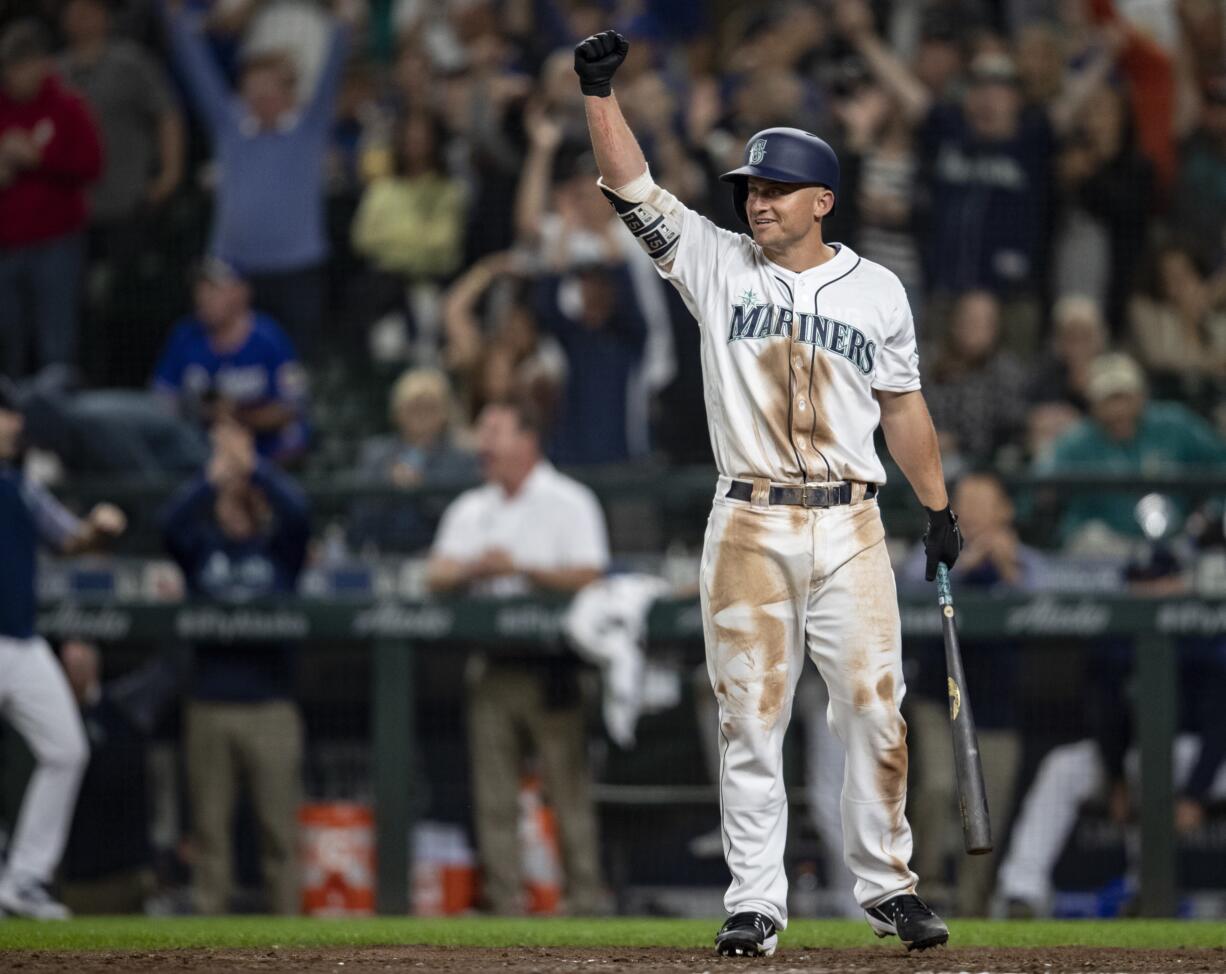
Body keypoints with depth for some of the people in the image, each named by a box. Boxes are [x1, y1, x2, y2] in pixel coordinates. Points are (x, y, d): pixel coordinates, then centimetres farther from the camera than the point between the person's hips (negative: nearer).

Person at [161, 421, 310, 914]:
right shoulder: (201, 548, 12)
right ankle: (207, 917, 5)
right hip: (210, 704, 1)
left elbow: (297, 512, -9)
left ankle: (286, 922, -1)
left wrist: (252, 466, -14)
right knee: (209, 824, 2)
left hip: (271, 705, -1)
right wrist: (212, 476, -18)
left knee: (279, 826, -2)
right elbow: (172, 525, -8)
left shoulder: (279, 547, 10)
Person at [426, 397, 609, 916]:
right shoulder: (471, 509, 19)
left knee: (569, 789, -8)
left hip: (550, 664, -5)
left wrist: (519, 567, -13)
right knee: (494, 795, 2)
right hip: (491, 667, 5)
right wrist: (475, 568, -10)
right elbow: (437, 576, 10)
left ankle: (585, 898, -7)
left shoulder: (568, 503, 2)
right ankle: (504, 904, 4)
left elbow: (587, 576, -8)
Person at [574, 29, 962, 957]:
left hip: (851, 527, 1)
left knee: (874, 712, -1)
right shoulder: (717, 265, 5)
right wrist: (600, 91, -16)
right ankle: (756, 903, 4)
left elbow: (903, 404, 16)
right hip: (748, 529, 0)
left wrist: (939, 508, 16)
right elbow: (632, 186, -4)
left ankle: (887, 885, 12)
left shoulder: (876, 289, 8)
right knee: (751, 721, 0)